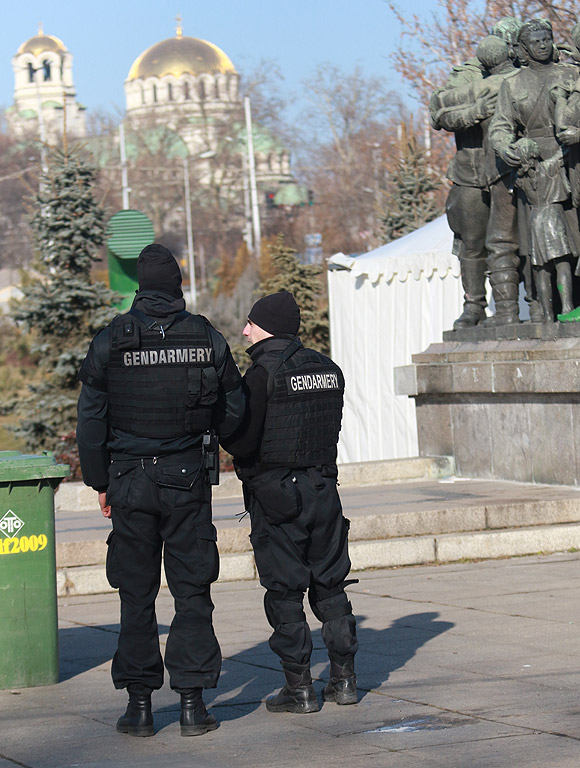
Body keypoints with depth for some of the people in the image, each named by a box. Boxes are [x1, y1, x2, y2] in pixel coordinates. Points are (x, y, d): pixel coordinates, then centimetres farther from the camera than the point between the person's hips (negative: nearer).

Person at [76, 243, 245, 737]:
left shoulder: (110, 341, -3)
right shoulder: (208, 339, -1)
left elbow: (92, 419, 1)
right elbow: (233, 414, 6)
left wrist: (101, 483, 10)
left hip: (130, 482, 0)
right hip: (188, 481, 0)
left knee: (136, 596, 7)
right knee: (192, 593, 6)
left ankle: (140, 704, 7)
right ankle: (192, 701, 3)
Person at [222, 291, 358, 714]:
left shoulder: (263, 373, -13)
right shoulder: (327, 369, 8)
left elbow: (243, 443, -15)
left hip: (275, 493, -6)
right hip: (323, 486, 6)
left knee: (285, 592, 0)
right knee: (329, 584, 13)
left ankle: (300, 688, 1)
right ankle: (344, 679, 14)